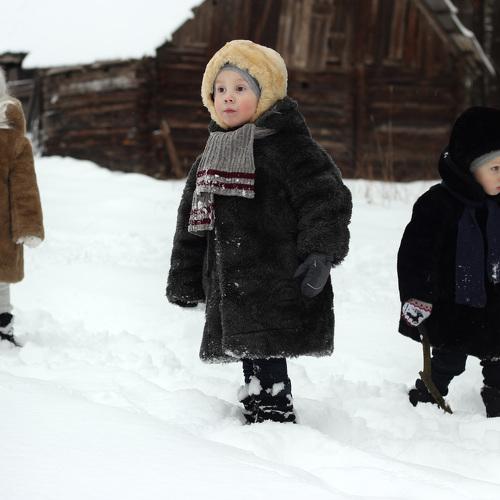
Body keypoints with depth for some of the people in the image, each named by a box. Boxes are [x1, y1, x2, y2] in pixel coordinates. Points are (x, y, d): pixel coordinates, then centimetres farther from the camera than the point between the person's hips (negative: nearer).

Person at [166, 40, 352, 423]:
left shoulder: (286, 145, -7)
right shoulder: (212, 155, 17)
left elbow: (326, 199, -14)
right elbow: (193, 225, 23)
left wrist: (321, 254, -23)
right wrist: (185, 283, 24)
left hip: (279, 292, -8)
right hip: (232, 293, 8)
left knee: (268, 371, -11)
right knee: (253, 367, 13)